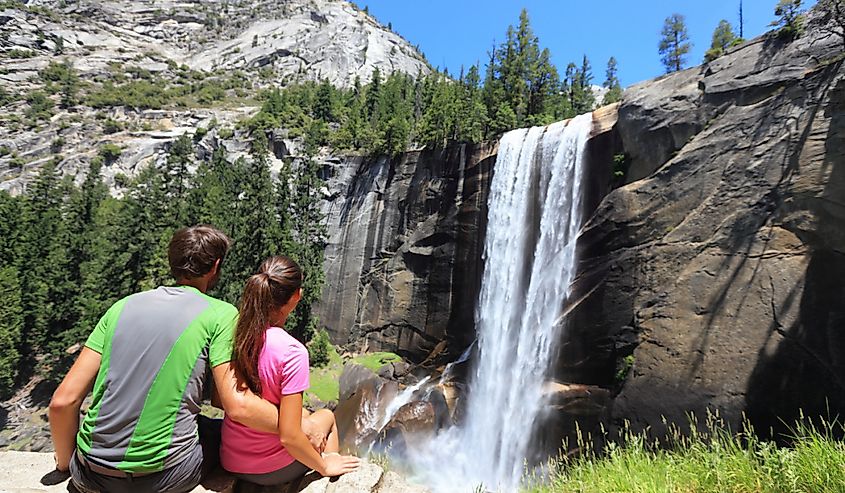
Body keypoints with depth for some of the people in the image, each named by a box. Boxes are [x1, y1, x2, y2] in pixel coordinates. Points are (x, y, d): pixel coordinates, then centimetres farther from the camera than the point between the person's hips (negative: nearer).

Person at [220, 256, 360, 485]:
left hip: (230, 461, 5)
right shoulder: (292, 352, -28)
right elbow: (289, 438, -25)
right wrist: (324, 467, -7)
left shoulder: (235, 334, -11)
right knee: (327, 416, 23)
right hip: (272, 470, -5)